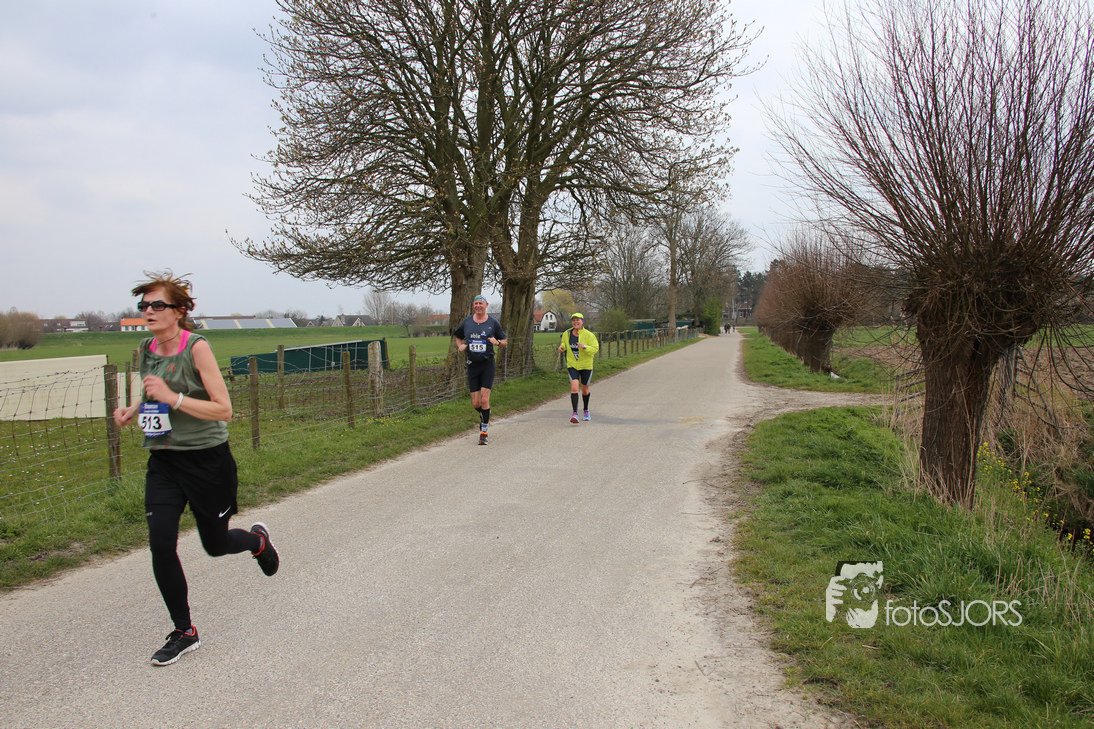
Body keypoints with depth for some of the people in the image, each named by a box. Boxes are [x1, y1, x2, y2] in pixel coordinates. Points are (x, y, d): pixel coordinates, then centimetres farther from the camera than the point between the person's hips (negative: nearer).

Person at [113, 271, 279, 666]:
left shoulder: (197, 346, -15)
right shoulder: (147, 349, 4)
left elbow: (224, 411, -20)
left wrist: (172, 397, -28)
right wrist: (132, 410, 3)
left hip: (207, 459, -5)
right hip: (163, 460, 5)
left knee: (215, 544, 9)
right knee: (160, 545, -5)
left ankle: (258, 540, 46)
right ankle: (184, 633, 12)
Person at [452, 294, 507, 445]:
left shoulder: (493, 322, 1)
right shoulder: (467, 322, 7)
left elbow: (505, 341, 8)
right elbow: (457, 336, 24)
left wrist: (497, 342, -14)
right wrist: (460, 346, 3)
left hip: (487, 364, -2)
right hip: (472, 365, 3)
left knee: (484, 400, -11)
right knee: (475, 403, 2)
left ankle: (484, 431, 2)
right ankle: (483, 416, 37)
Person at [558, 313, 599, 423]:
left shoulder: (589, 335, -10)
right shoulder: (566, 334, 1)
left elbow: (595, 348, -12)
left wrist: (585, 347, -29)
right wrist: (562, 347, -4)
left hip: (586, 365, -1)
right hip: (572, 365, 1)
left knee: (585, 390, 13)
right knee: (574, 387, -18)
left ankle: (586, 410, 39)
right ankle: (575, 413, -21)